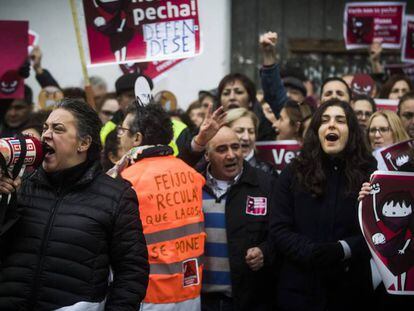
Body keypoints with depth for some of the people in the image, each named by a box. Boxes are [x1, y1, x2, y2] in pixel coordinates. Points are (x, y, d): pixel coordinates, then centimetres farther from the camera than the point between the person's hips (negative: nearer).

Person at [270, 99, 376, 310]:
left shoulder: (368, 173, 3)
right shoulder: (293, 173, 5)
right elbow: (278, 230, 0)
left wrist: (343, 249, -19)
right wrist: (310, 251, -18)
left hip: (350, 289, 0)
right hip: (300, 288, 0)